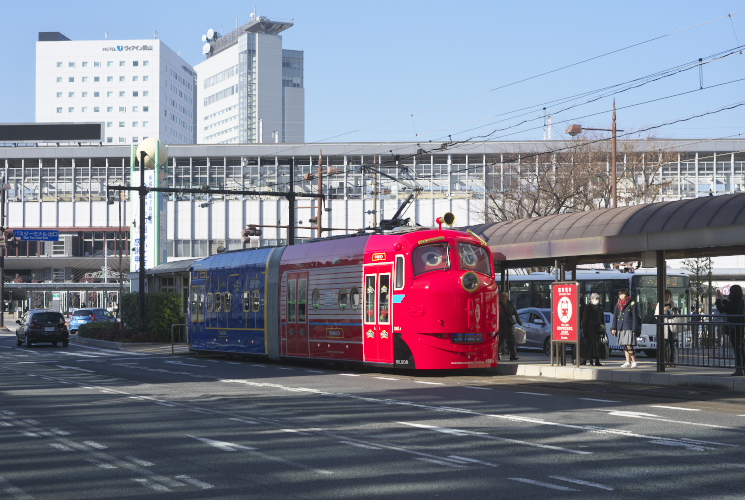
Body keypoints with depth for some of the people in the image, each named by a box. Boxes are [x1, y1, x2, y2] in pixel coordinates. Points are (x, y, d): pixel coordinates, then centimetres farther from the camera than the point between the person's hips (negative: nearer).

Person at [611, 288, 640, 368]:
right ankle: (628, 362, 14)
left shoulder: (632, 304, -3)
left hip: (629, 328, -6)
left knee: (629, 346, -12)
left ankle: (634, 362, -4)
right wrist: (613, 328, 8)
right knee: (625, 346, 8)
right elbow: (615, 316, 15)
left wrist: (634, 330, -10)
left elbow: (635, 317, -5)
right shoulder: (618, 304, 13)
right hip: (620, 328, 6)